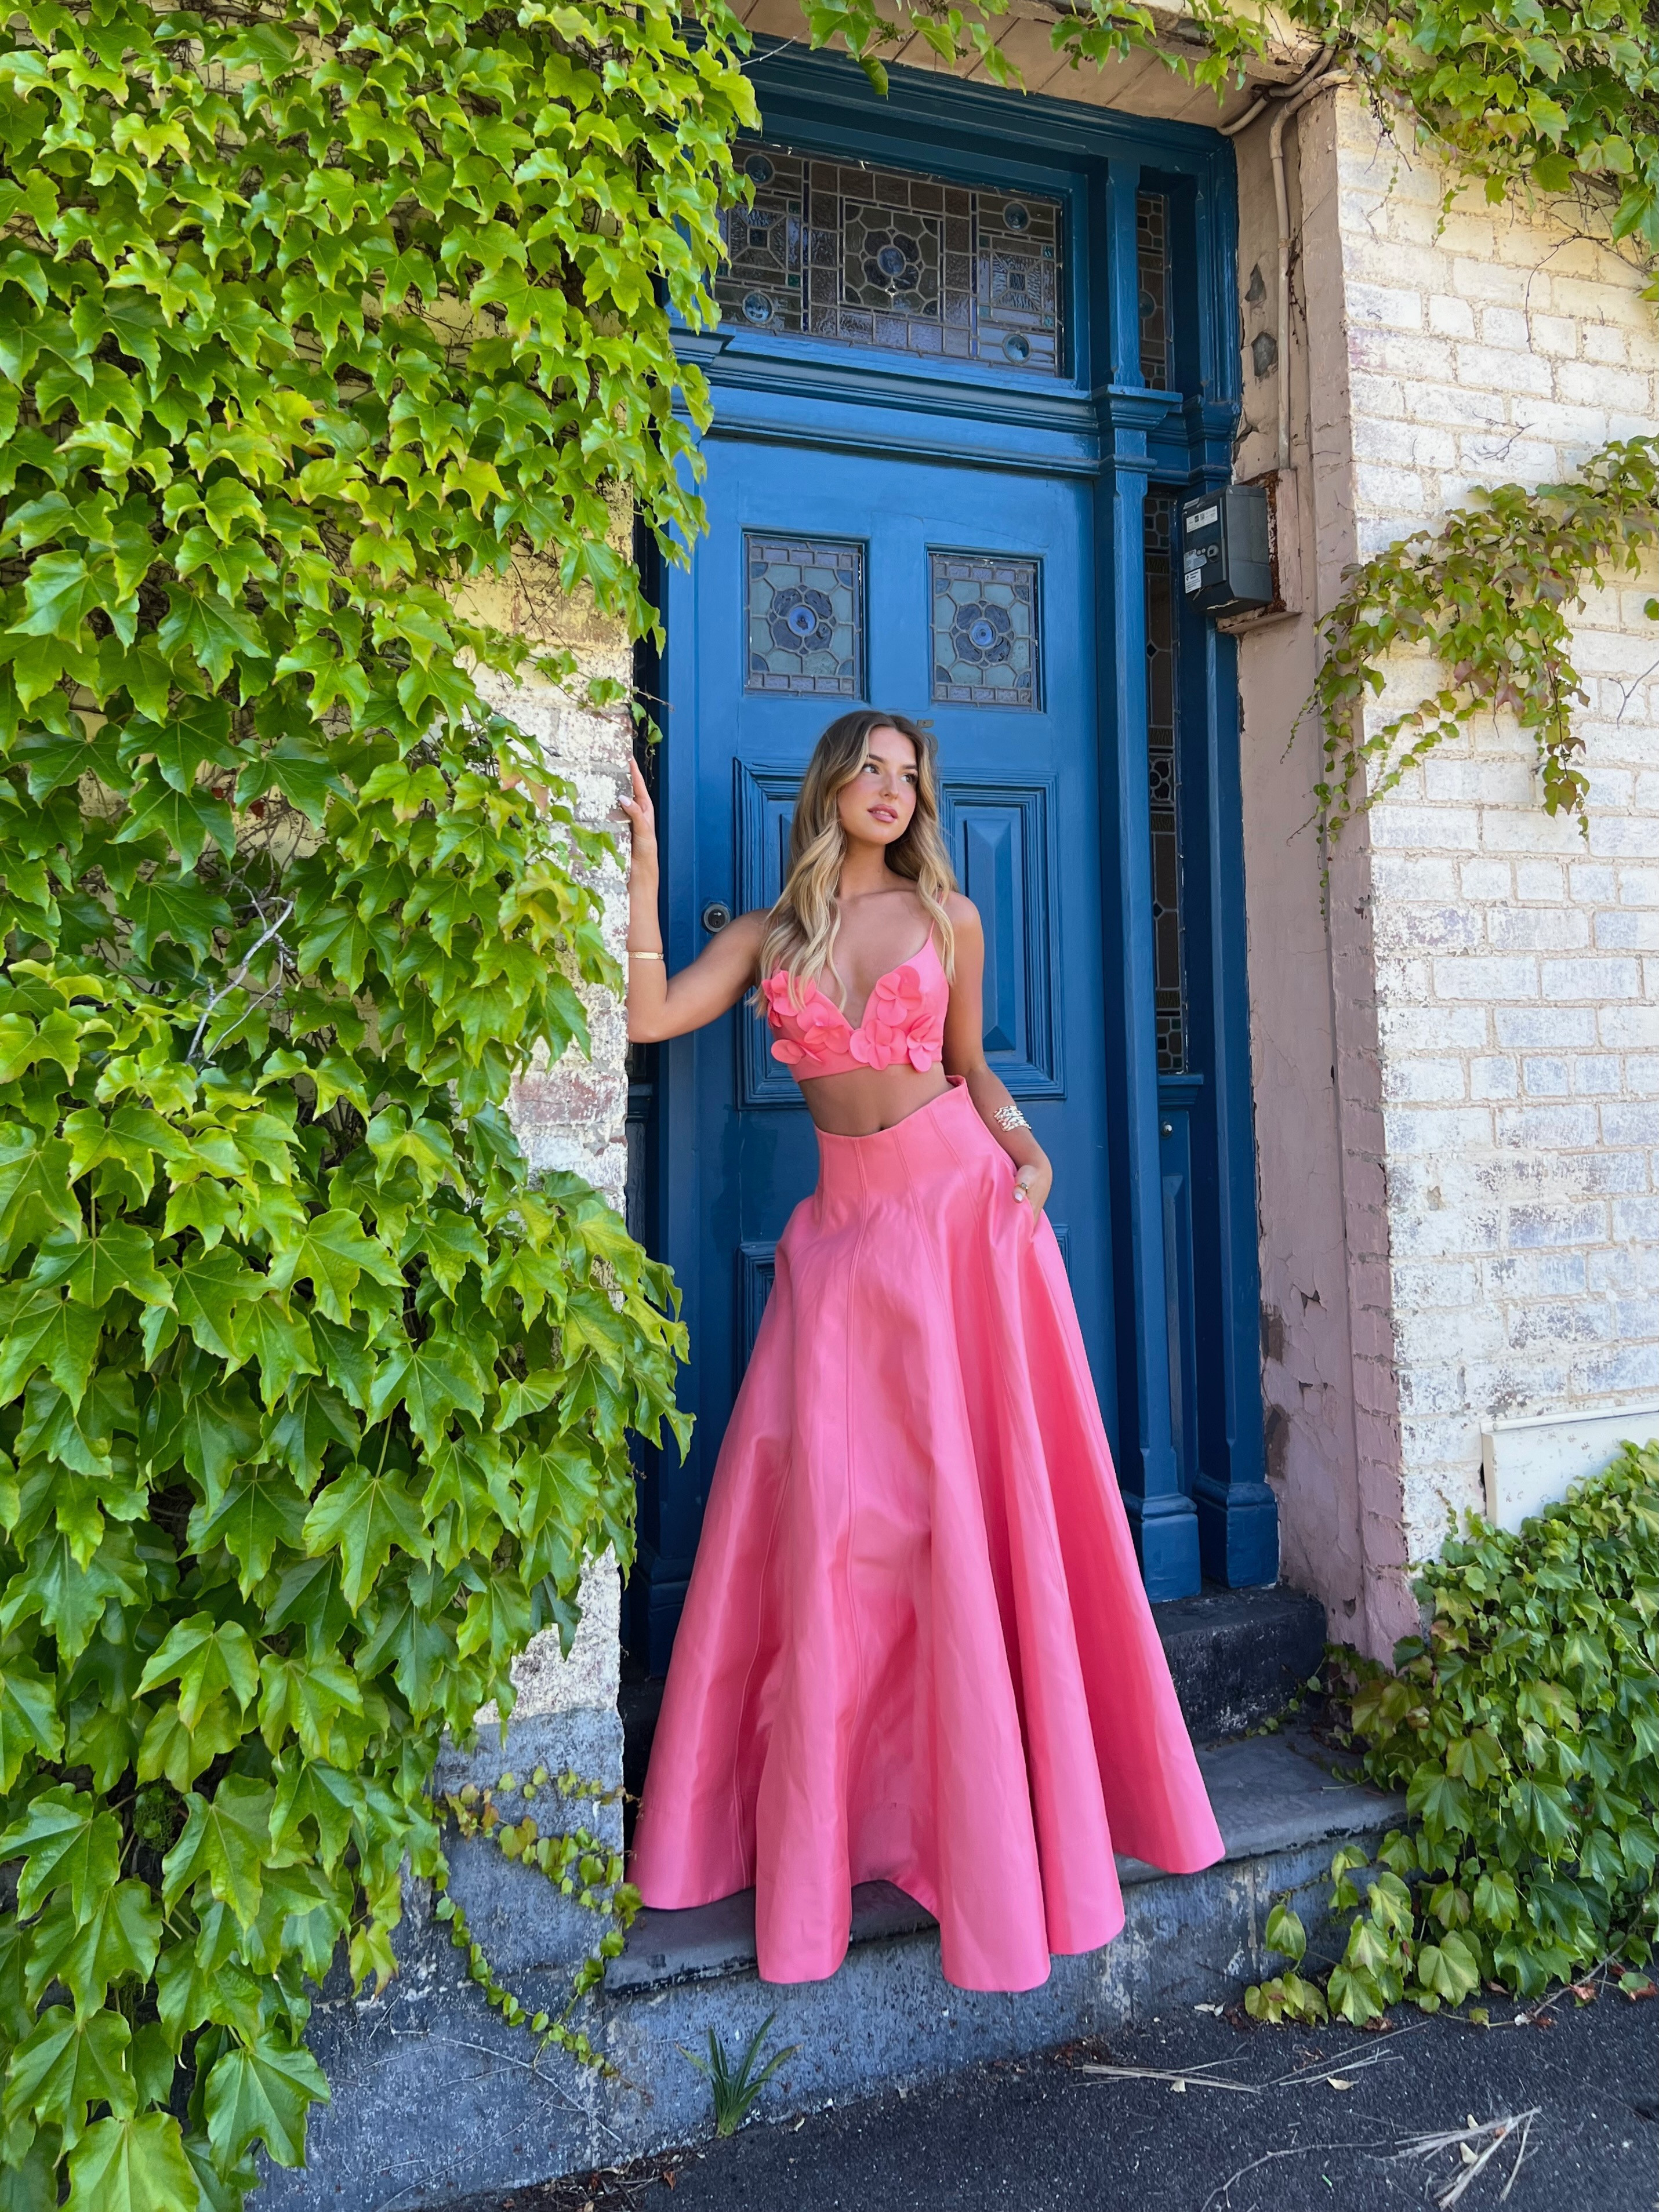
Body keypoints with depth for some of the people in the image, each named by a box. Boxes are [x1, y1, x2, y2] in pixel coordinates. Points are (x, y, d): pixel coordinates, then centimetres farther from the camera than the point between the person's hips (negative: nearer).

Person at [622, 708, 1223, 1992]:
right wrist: (643, 866, -2)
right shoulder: (767, 935, 9)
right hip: (847, 1224, 1)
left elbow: (971, 1066, 15)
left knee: (978, 1502, 3)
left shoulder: (948, 916, 8)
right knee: (830, 1515, 1)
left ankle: (991, 1813, 22)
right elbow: (646, 1018, -4)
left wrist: (1027, 1153, -2)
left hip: (961, 1207, 0)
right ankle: (814, 1820, 21)